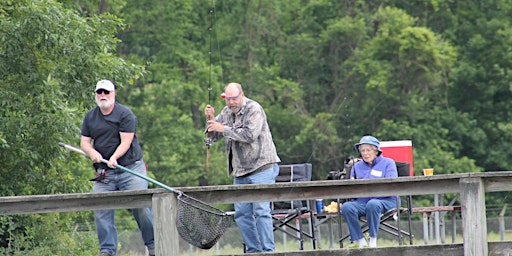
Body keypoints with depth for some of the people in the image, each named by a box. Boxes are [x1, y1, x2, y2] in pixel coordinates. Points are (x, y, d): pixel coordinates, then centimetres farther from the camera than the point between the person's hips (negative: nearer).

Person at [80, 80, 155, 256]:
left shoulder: (125, 114, -4)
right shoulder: (90, 117, 12)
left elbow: (126, 141, -11)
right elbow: (84, 142, 10)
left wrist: (114, 158, -27)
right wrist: (92, 152, -13)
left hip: (130, 169, -4)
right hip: (104, 173, 4)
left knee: (141, 206, -10)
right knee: (101, 210, -7)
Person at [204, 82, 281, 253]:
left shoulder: (254, 109, -9)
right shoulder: (227, 112, 14)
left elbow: (250, 135, -21)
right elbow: (215, 136, 15)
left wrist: (223, 128, -19)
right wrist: (211, 119, -4)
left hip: (261, 168, -8)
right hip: (240, 172, 8)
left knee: (261, 210, -12)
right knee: (241, 213, 6)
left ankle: (268, 250, -10)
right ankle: (253, 250, 13)